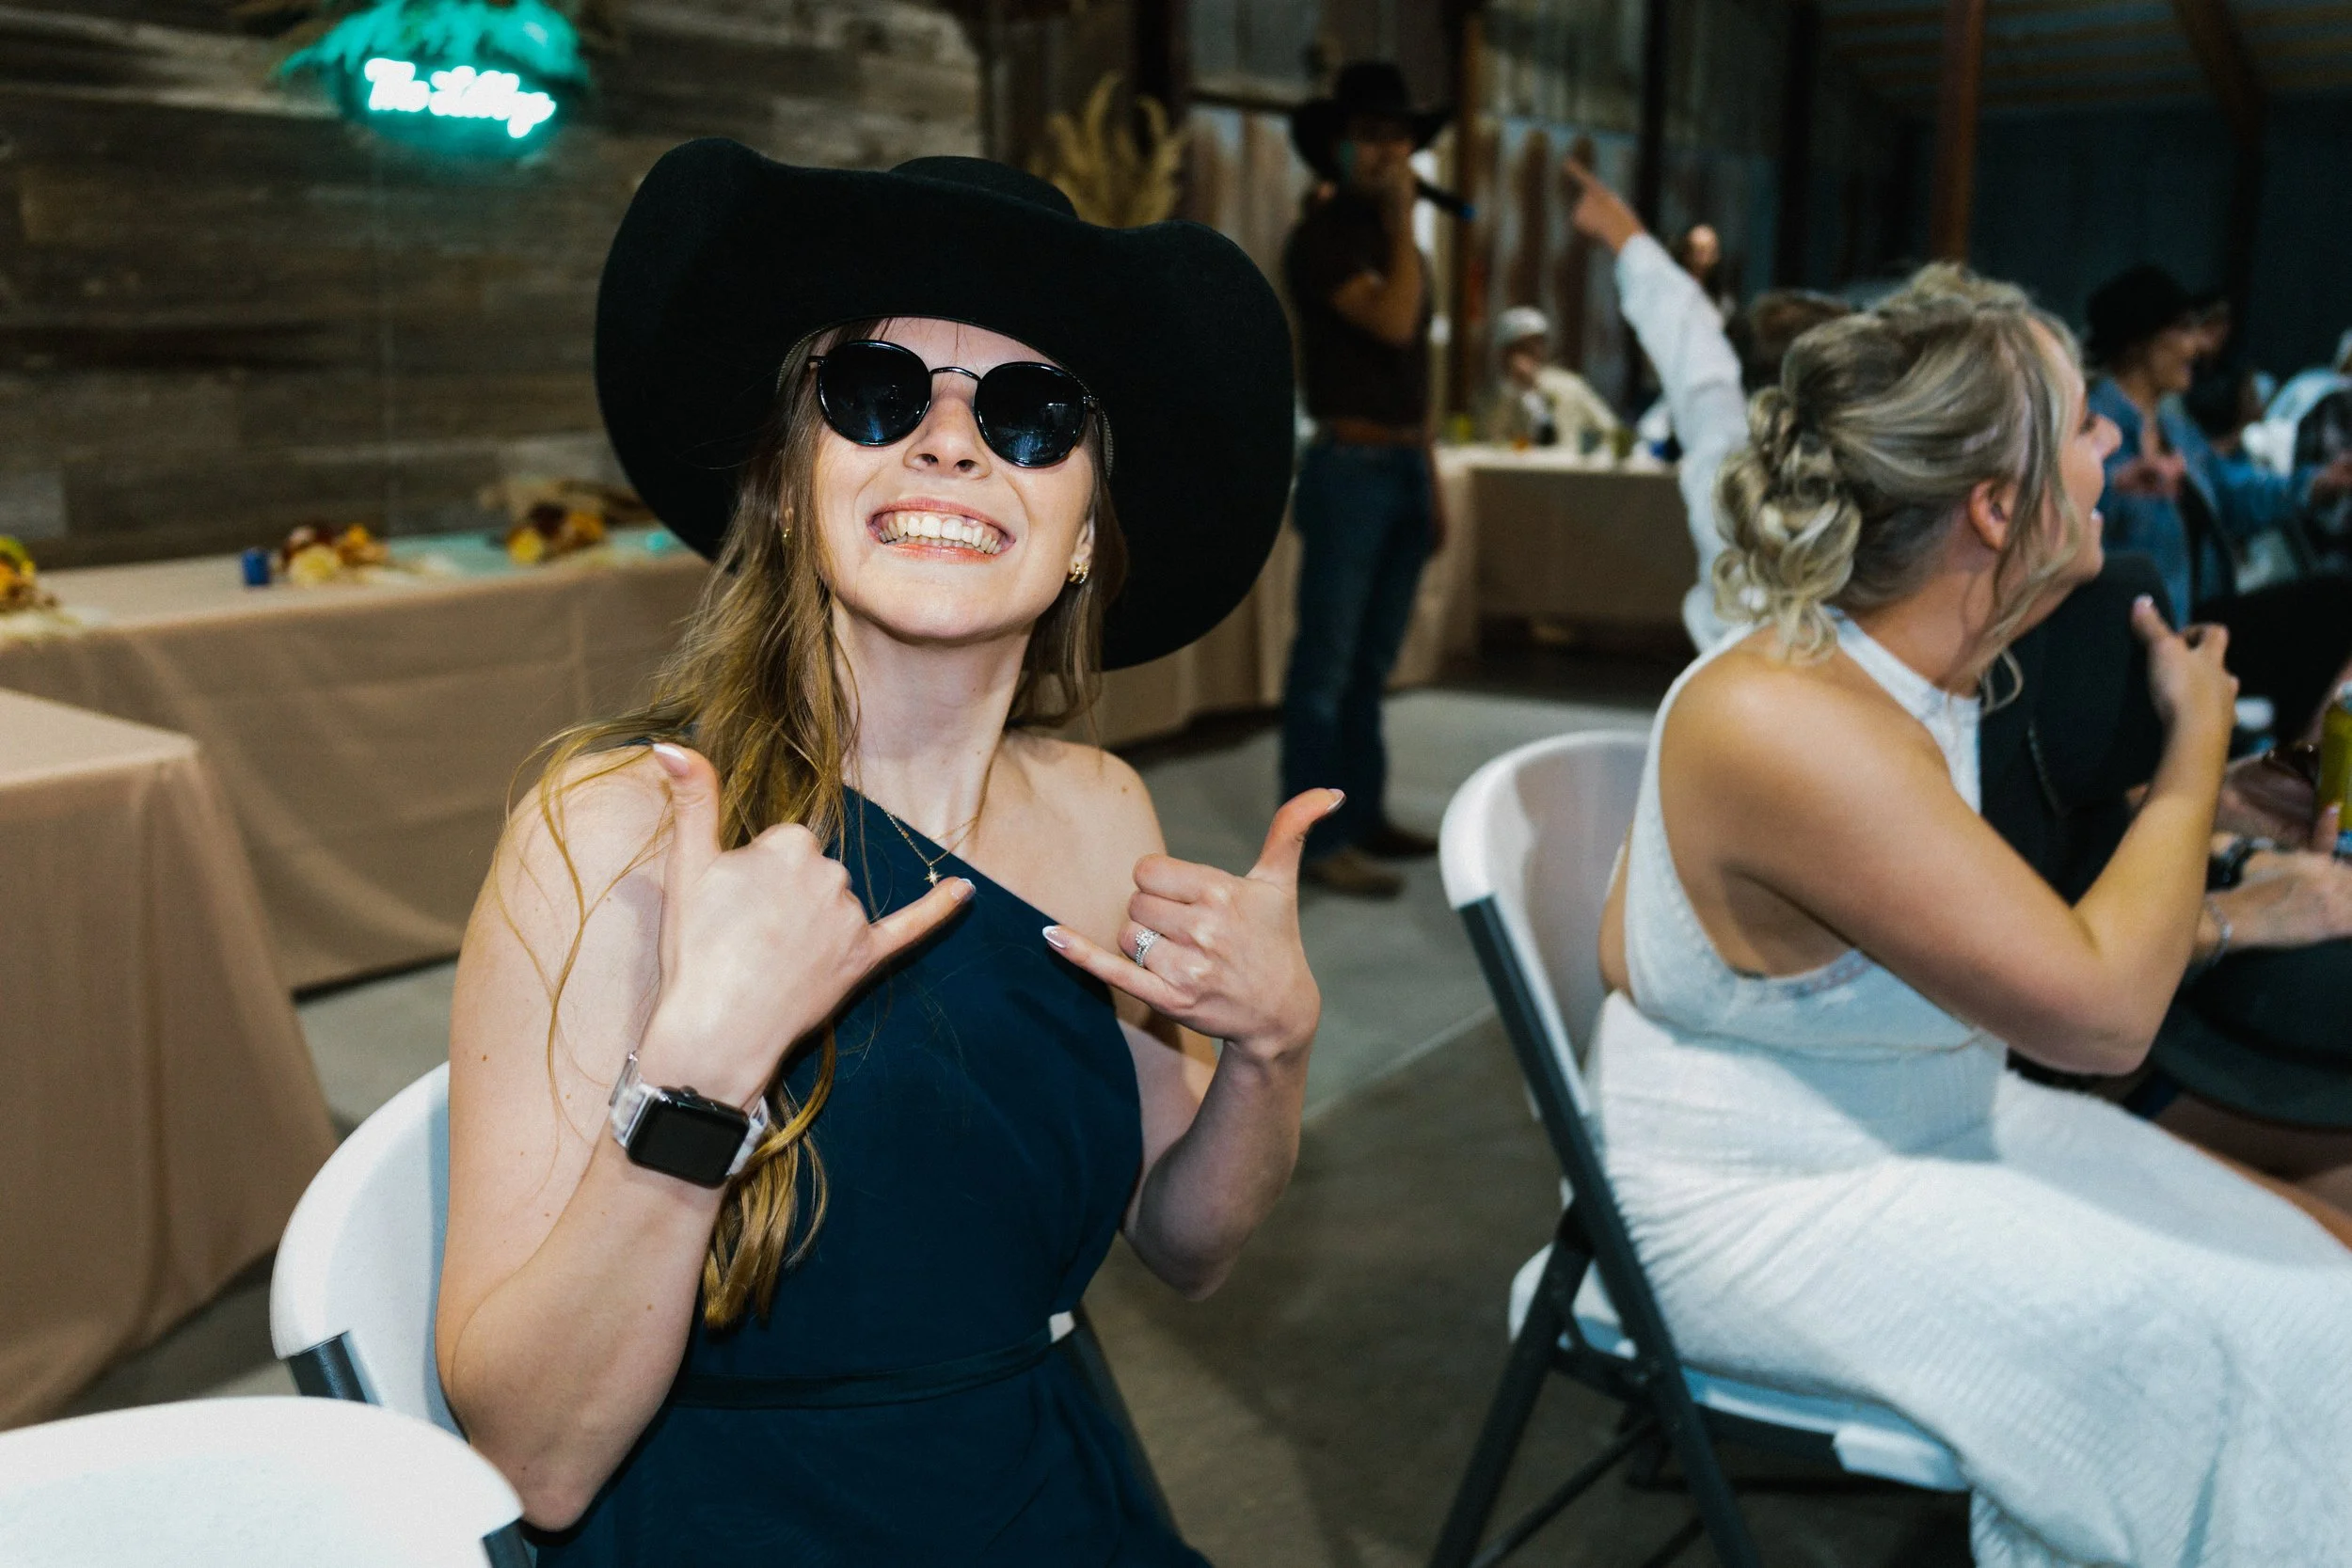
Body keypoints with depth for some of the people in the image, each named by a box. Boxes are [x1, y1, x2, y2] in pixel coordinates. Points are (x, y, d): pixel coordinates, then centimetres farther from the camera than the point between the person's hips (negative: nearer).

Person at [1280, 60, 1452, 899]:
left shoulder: (1398, 241, 18)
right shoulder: (1322, 237, -7)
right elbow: (1391, 323, -22)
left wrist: (1431, 479, 18)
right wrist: (1401, 216, -14)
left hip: (1404, 466, 8)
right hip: (1351, 465, -8)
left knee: (1372, 660, 12)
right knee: (1327, 662, -6)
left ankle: (1363, 814, 20)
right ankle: (1318, 839, -4)